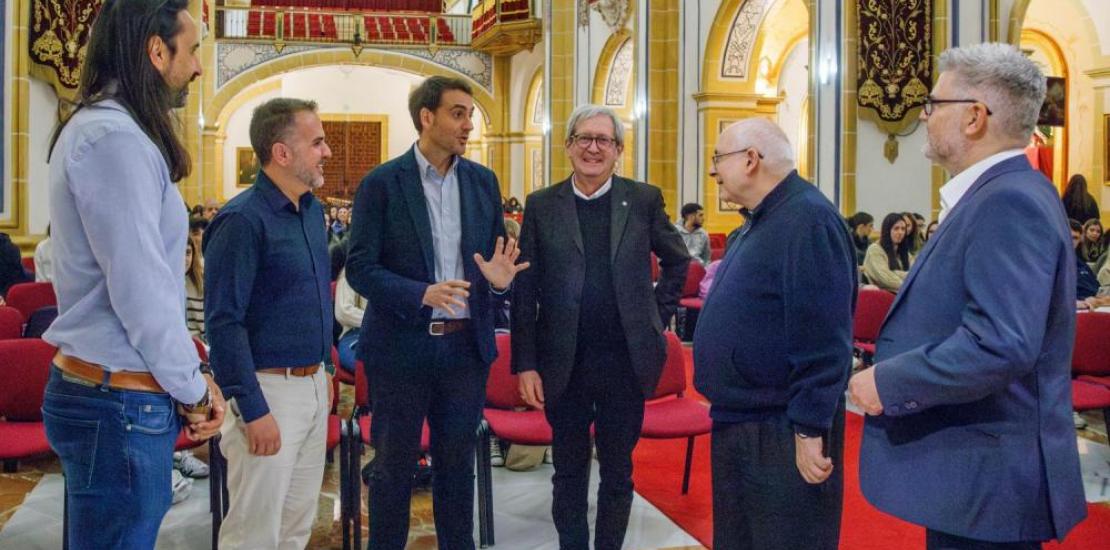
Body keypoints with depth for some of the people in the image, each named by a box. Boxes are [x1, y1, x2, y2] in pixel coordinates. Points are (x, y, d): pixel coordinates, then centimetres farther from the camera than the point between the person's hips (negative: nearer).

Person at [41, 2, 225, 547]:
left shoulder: (101, 127, 14)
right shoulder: (115, 137, -18)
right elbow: (140, 289, -21)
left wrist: (186, 379, 11)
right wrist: (194, 389, -8)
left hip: (102, 389, 10)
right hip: (121, 403, -10)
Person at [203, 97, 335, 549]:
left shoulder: (312, 209, 9)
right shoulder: (243, 220, -17)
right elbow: (224, 323, -19)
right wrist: (253, 410, -20)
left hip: (314, 386, 8)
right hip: (268, 388, -8)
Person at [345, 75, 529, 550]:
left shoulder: (483, 181, 6)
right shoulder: (381, 183, -6)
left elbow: (495, 257, 11)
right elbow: (360, 267, -10)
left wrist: (499, 280, -14)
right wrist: (422, 294, -24)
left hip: (466, 345, 3)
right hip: (401, 347, -3)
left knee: (457, 462, 15)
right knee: (393, 465, 10)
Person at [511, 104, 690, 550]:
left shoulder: (644, 200, 1)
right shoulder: (541, 206, 1)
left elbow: (678, 262, 15)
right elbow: (524, 292, -1)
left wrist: (658, 314, 6)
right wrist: (525, 365, -5)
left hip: (625, 362, 0)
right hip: (564, 363, 0)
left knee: (618, 473, 12)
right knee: (569, 472, 13)